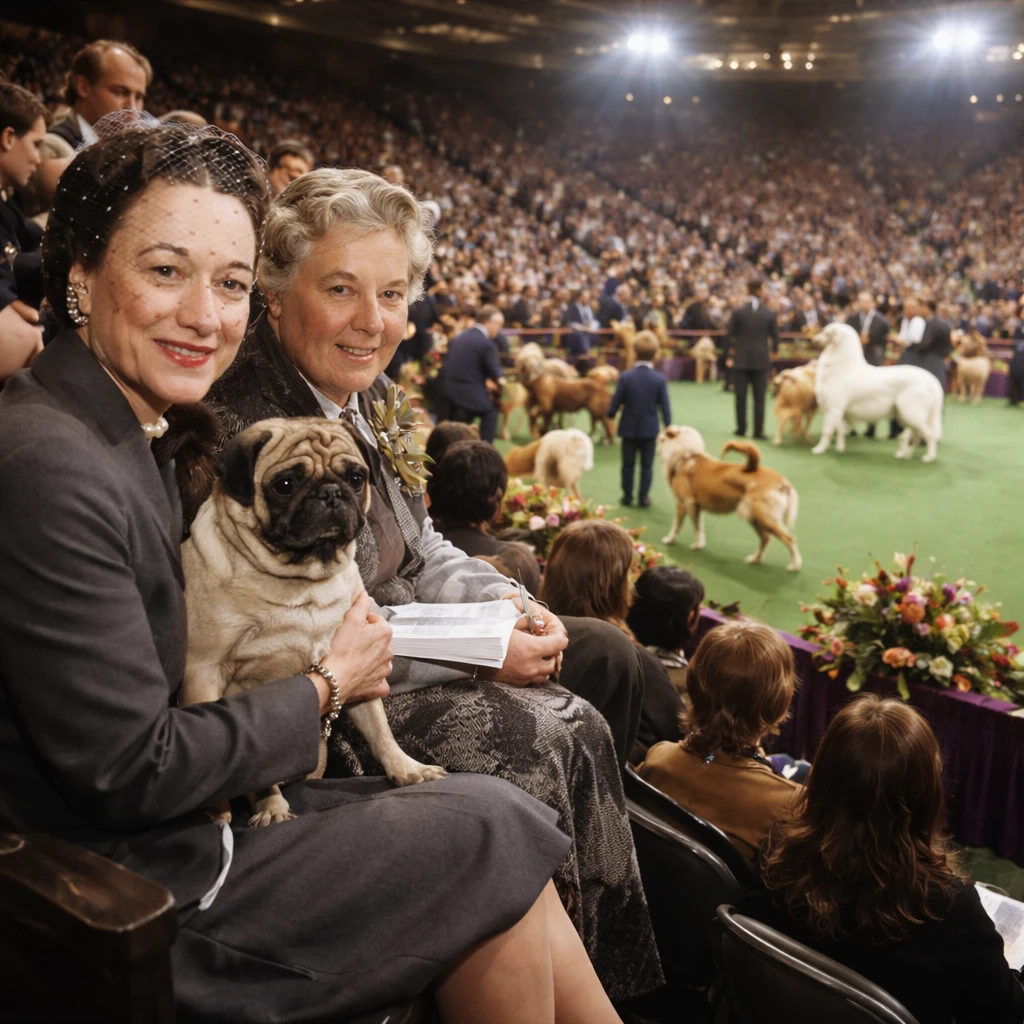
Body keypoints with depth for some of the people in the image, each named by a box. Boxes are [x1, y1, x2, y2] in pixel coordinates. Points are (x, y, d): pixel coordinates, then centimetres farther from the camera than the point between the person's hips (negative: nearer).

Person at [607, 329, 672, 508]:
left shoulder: (625, 377, -11)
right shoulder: (660, 379, -10)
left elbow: (616, 402, -6)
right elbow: (664, 406, -8)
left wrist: (611, 413, 14)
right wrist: (668, 426, 2)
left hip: (629, 427, 0)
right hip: (650, 428, 0)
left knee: (628, 463, 13)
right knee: (647, 465, 10)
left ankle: (627, 495, 19)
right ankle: (644, 497, 12)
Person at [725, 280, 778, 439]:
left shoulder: (738, 312, -6)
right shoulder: (770, 314, -2)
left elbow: (729, 335, -4)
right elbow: (775, 337, 3)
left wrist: (730, 355, 6)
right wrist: (771, 351, 18)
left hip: (740, 359, 0)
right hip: (761, 360, 0)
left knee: (740, 396, 8)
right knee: (759, 397, 4)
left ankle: (741, 429, 12)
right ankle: (758, 431, 2)